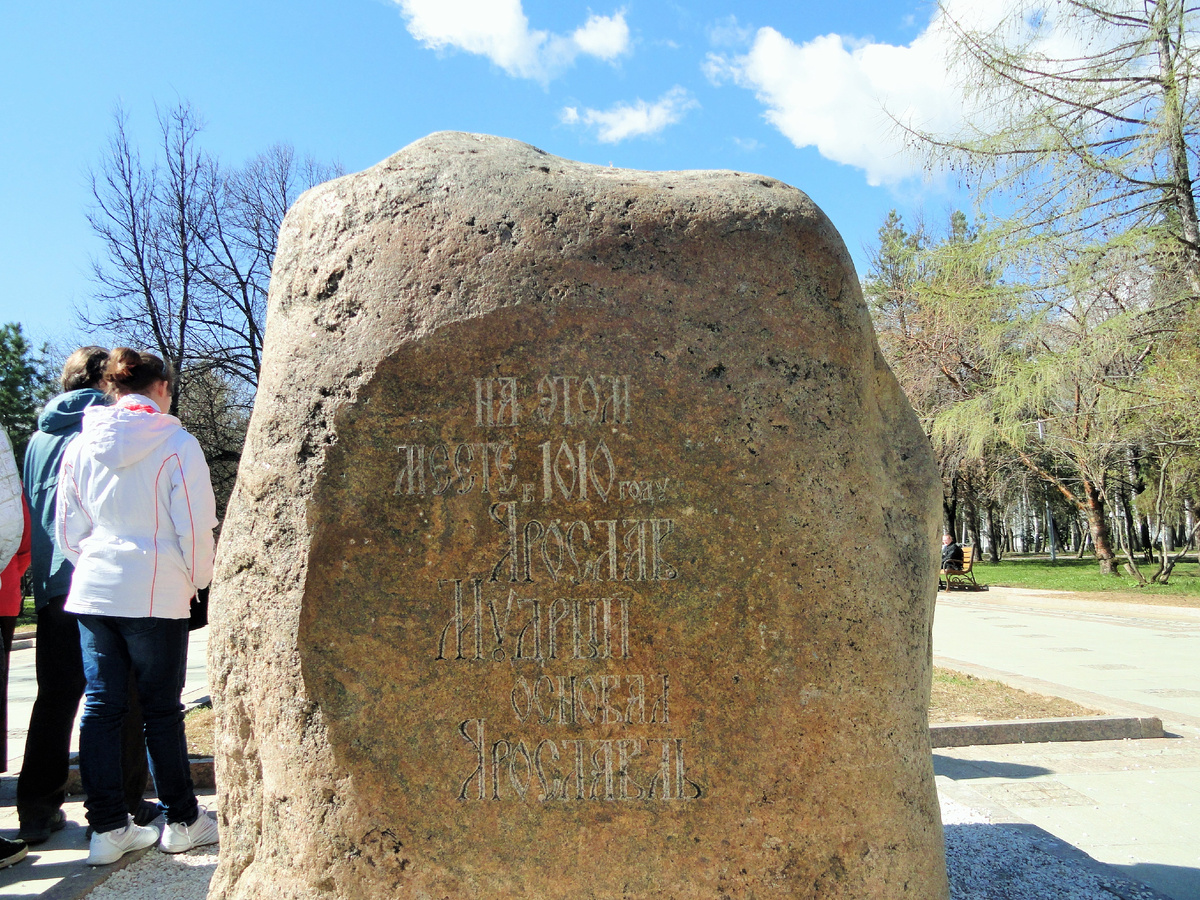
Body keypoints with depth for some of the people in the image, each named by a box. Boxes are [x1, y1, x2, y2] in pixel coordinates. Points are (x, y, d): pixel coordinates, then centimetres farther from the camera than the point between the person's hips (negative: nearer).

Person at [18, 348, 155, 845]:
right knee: (120, 699, 2)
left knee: (54, 698, 10)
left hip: (53, 583, 5)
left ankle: (37, 810, 12)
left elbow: (27, 510, 19)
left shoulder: (40, 435, 14)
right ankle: (122, 807, 8)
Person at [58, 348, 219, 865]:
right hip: (156, 593, -4)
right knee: (162, 710, 5)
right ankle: (183, 821, 17)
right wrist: (197, 580, 5)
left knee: (100, 706, 8)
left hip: (93, 590, 5)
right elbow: (195, 526, -9)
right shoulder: (175, 443, -8)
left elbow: (68, 530, 11)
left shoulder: (80, 445, 6)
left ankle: (108, 828, 13)